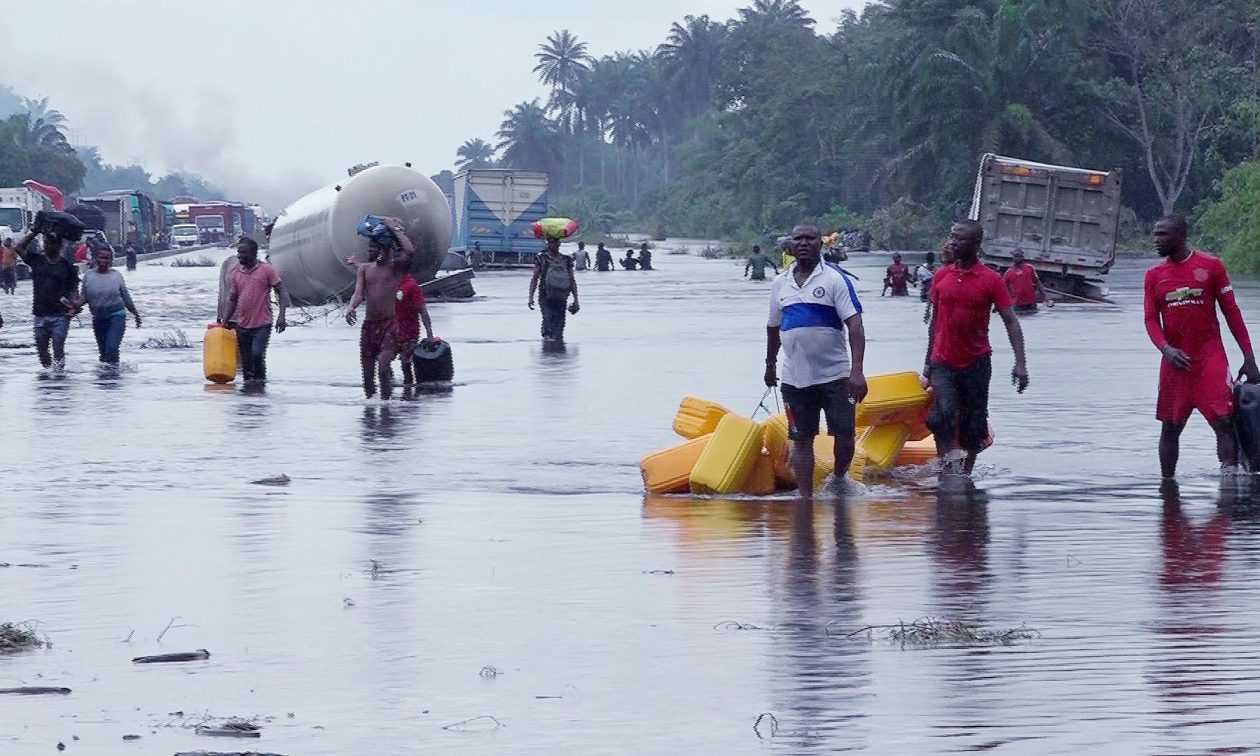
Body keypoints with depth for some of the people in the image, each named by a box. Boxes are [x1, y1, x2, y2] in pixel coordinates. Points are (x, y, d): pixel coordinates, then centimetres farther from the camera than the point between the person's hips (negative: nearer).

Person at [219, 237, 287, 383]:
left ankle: (259, 380, -5)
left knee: (257, 354, -21)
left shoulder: (266, 270, -4)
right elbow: (232, 299, 16)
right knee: (246, 360, 7)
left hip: (262, 324, -5)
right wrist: (224, 321, 7)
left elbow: (281, 292, -4)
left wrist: (281, 316, -16)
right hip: (243, 326, 5)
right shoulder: (236, 274, 10)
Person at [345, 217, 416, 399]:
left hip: (389, 324, -5)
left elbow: (410, 251, -21)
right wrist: (351, 307, -23)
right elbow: (358, 293, 0)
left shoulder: (396, 267, 0)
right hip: (368, 325, 5)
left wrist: (395, 229, -10)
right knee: (367, 373, 8)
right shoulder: (364, 269, 12)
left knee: (383, 369, -19)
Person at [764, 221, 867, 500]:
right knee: (801, 440, 4)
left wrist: (857, 370, -22)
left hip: (834, 375, -3)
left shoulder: (835, 279, -5)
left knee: (845, 435, -2)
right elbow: (773, 327, 23)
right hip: (795, 379, 3)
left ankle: (839, 481, 23)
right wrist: (770, 365, 29)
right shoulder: (780, 283, 9)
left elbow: (855, 325, -12)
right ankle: (805, 497, 8)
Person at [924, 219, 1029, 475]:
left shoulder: (992, 280, -6)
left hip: (977, 363, -1)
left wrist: (1020, 363, -17)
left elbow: (1010, 321, -7)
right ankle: (947, 468, -14)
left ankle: (966, 474, 20)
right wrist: (928, 362, 14)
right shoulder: (940, 276, 3)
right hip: (943, 363, 1)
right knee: (944, 414, -20)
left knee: (973, 425, 5)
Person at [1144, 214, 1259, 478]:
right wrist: (1166, 348, -18)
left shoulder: (1211, 266, 0)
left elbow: (1231, 311, 2)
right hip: (1175, 361, 3)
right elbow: (1151, 319, 3)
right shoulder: (1154, 275, 8)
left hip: (1210, 357, -3)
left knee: (1224, 421, -14)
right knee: (1170, 428, 7)